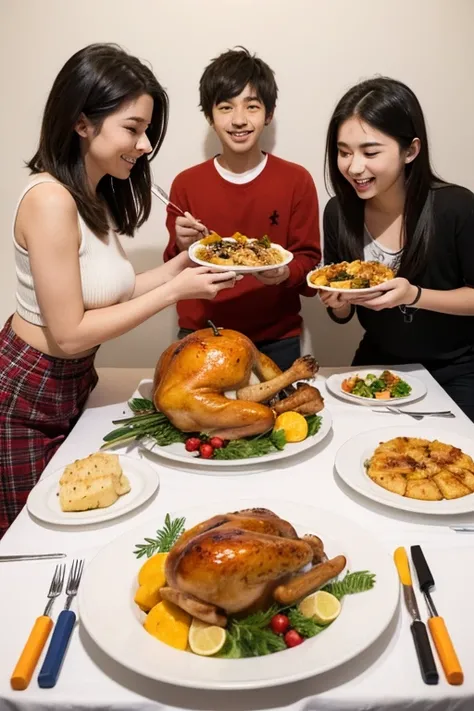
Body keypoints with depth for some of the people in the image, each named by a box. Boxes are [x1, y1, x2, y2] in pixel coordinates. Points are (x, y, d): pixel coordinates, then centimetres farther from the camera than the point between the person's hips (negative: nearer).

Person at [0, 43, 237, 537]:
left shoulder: (96, 196, 3)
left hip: (71, 386, 8)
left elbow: (103, 292, 3)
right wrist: (173, 291, -21)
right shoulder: (50, 199, -25)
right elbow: (69, 334, -25)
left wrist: (180, 265, -2)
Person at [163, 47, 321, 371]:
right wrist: (183, 248, -17)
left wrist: (286, 273, -23)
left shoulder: (298, 181, -5)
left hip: (276, 339, 0)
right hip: (200, 335, 1)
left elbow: (309, 265, -2)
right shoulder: (185, 184, -2)